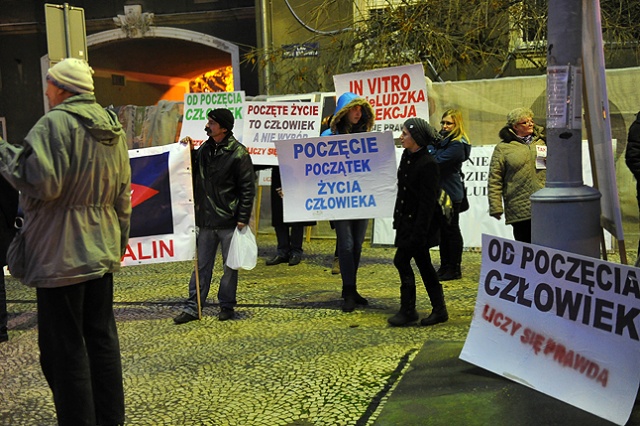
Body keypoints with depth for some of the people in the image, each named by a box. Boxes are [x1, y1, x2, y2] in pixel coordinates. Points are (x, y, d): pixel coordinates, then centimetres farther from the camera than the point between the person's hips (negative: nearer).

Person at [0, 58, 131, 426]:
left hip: (61, 255, -8)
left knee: (63, 345, 1)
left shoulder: (55, 123, -13)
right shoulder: (113, 128, 11)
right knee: (102, 336, 15)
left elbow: (43, 183, -20)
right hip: (102, 251, 8)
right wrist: (120, 238, 25)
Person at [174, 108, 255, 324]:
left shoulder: (238, 153, -9)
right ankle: (192, 307, 16)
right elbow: (195, 175, 17)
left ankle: (227, 306, 21)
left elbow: (248, 188, -9)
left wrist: (243, 217, -13)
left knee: (230, 266, 8)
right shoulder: (204, 149, 8)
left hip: (229, 220, -5)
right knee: (202, 265, 10)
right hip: (206, 220, 5)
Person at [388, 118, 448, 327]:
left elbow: (427, 201, -20)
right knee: (423, 263, 12)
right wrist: (397, 217, 17)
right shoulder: (407, 156, 8)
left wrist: (419, 231, -22)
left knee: (401, 260, -8)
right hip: (406, 220, 9)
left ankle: (407, 310, 5)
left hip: (420, 223, -9)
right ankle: (439, 310, 20)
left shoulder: (428, 164, -19)